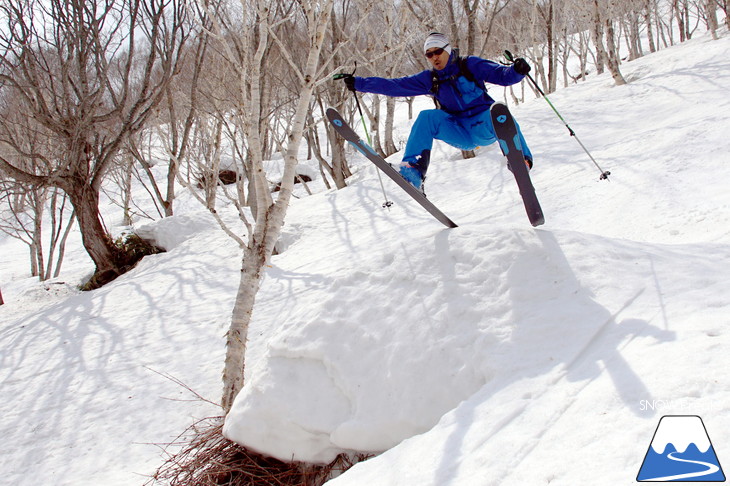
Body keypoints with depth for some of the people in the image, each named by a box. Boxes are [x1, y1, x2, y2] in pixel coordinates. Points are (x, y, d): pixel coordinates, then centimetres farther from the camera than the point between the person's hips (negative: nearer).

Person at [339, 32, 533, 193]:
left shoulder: (470, 65, 2)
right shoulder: (430, 79, 11)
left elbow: (502, 74, -7)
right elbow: (395, 85, 9)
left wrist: (517, 70, -31)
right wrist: (358, 83, 5)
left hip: (485, 127, -3)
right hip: (462, 136, 3)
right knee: (427, 117, -19)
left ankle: (521, 160, -39)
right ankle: (413, 173, -28)